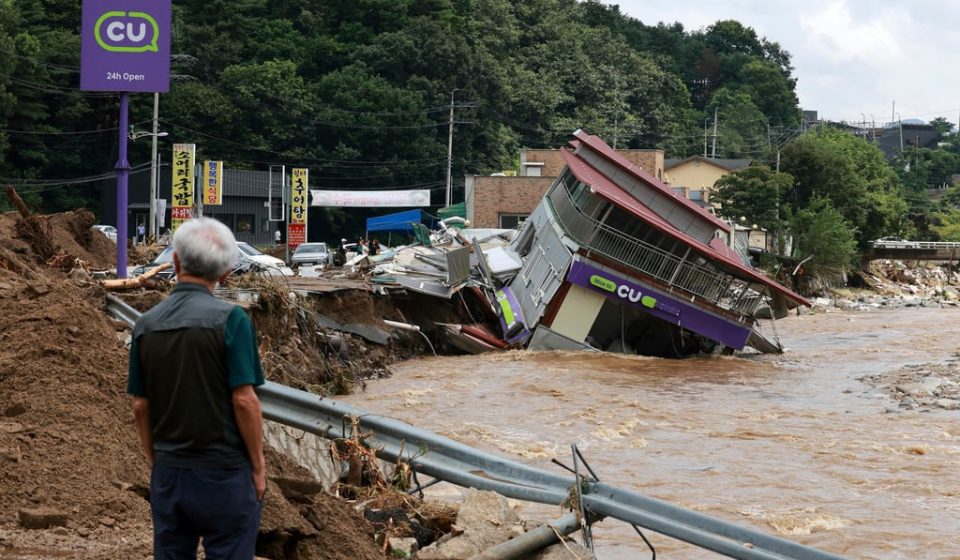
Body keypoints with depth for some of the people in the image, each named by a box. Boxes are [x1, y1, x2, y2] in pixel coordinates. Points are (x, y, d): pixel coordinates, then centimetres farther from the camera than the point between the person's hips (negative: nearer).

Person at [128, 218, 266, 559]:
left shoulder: (146, 324, 2)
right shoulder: (229, 319, -13)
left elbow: (140, 408, 6)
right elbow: (244, 401, -15)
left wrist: (157, 461, 17)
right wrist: (258, 466, -5)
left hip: (168, 473, 5)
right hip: (224, 472, -5)